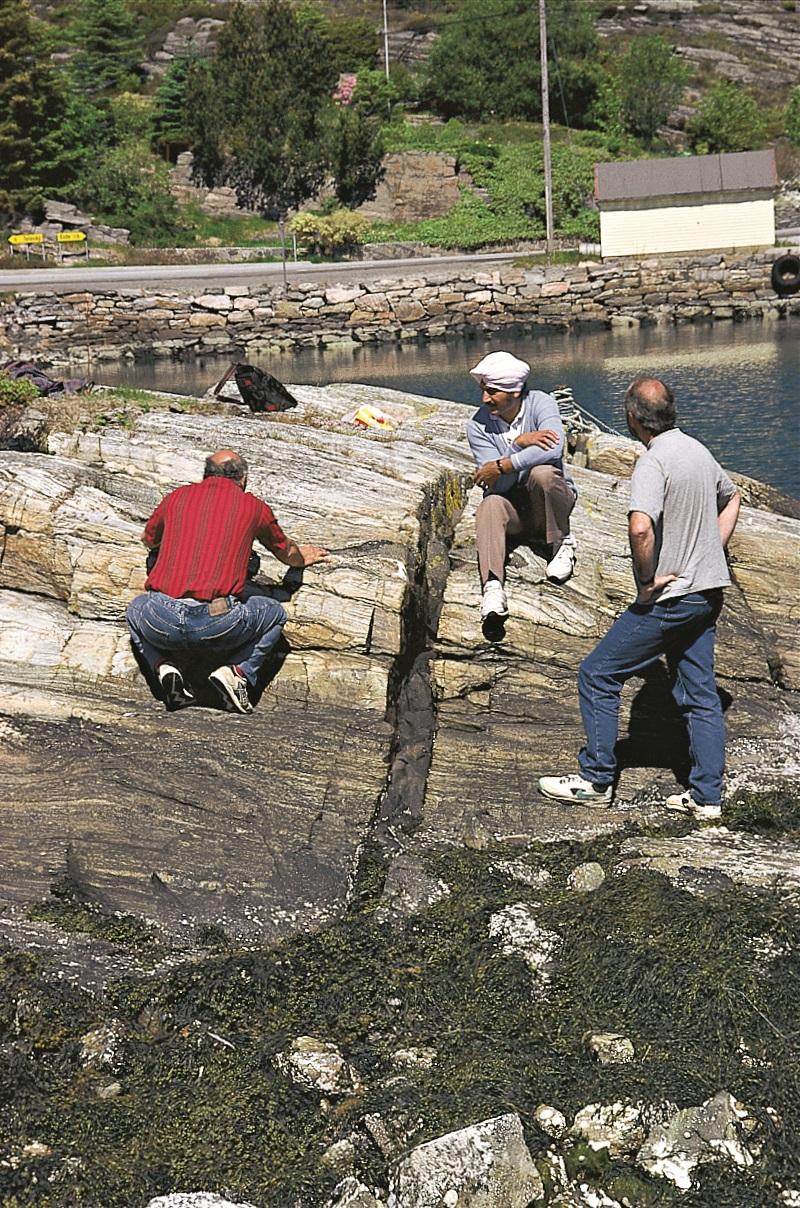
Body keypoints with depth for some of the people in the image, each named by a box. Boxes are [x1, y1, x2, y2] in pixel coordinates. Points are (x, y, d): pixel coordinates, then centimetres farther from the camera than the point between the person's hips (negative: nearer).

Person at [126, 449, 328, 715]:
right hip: (216, 623, -2)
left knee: (136, 609, 36)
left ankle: (164, 667, 9)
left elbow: (149, 540, 41)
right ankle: (235, 672, 3)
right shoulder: (253, 506, 14)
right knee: (274, 613, 26)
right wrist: (301, 558, 59)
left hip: (162, 620, 2)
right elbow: (286, 552, 35)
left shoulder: (177, 497, 19)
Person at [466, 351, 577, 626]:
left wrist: (502, 466, -29)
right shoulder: (477, 425, -10)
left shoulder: (540, 403, -13)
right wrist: (520, 443, -31)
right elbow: (496, 485, -17)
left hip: (550, 501, -1)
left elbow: (553, 449, -33)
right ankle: (492, 586, -48)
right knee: (490, 505, -33)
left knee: (542, 472, -34)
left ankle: (562, 545, -11)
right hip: (511, 503, 1)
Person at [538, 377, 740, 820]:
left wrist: (647, 578, -20)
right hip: (707, 592, 9)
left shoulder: (653, 461, -19)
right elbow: (730, 498, 28)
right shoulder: (699, 450, 9)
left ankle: (596, 779, 8)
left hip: (669, 597, -9)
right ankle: (707, 796, 12)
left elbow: (640, 527, -35)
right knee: (699, 694, 12)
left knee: (597, 676, 3)